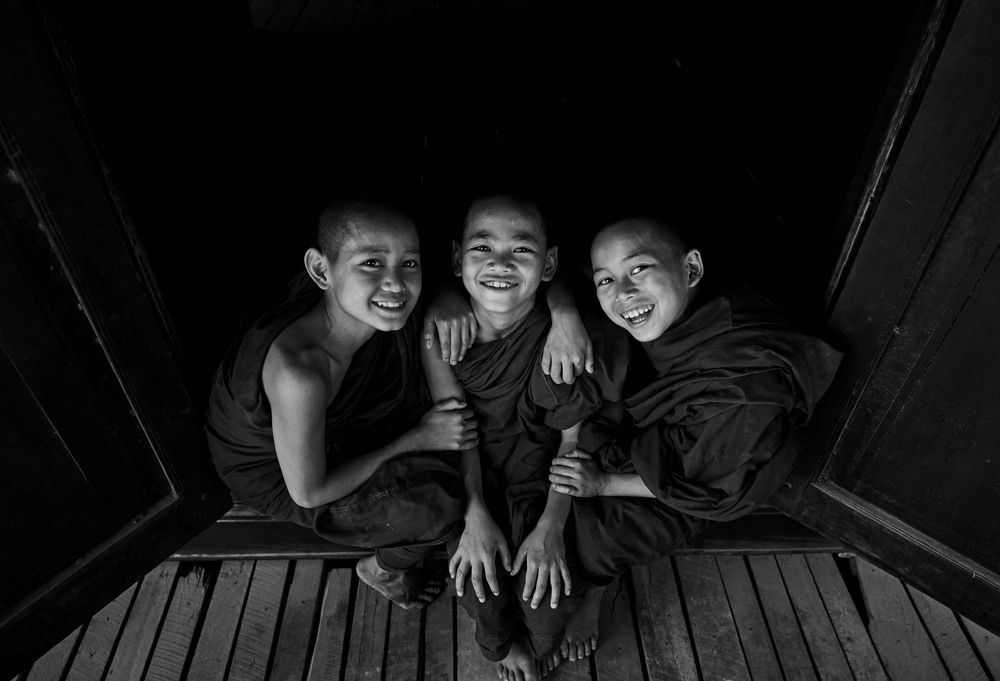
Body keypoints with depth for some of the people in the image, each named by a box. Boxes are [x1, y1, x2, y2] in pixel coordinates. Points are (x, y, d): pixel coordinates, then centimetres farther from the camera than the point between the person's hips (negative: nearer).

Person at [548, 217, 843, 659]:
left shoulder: (747, 391, -39)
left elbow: (711, 491, -24)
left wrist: (605, 483, -23)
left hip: (687, 494, -5)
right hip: (634, 436, 6)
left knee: (593, 529, -15)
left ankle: (590, 598, 19)